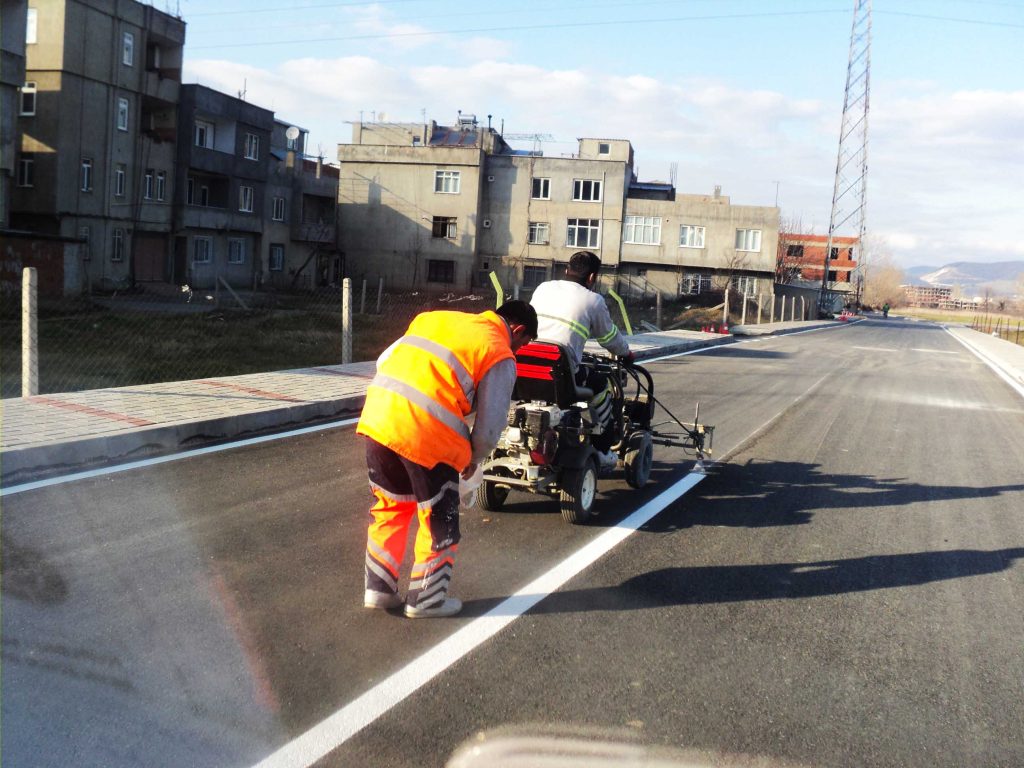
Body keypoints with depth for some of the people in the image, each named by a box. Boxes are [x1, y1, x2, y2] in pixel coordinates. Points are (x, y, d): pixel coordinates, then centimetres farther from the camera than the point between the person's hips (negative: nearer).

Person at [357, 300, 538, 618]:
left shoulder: (436, 318, 22)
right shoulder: (500, 356, 3)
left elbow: (384, 360, 22)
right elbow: (490, 425, 0)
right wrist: (473, 458, 18)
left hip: (378, 415, 6)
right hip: (427, 435, -6)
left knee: (390, 506, 24)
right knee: (439, 521, 14)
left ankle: (378, 589, 31)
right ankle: (426, 599, 26)